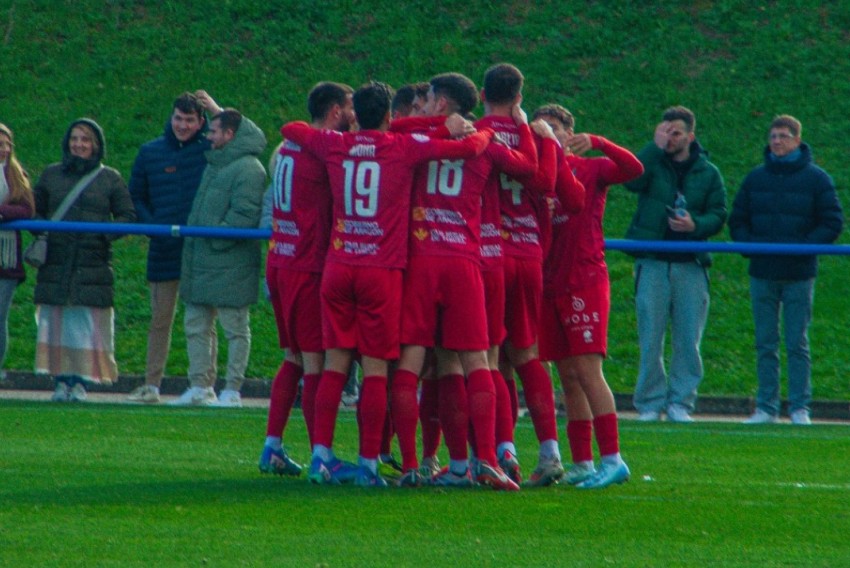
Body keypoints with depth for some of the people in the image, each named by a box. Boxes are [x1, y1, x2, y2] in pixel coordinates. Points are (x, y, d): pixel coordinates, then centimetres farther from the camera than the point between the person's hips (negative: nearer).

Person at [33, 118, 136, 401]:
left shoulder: (110, 179, 9)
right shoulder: (51, 175, 14)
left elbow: (127, 215, 8)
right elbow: (35, 210, 18)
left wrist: (107, 232, -11)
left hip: (93, 264, -1)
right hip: (56, 262, 1)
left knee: (88, 322, -6)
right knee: (56, 322, -3)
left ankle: (79, 381, -2)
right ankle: (61, 381, 0)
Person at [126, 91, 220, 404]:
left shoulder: (209, 150, 1)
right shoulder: (150, 152, 9)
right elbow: (135, 197, 15)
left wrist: (216, 109, -11)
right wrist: (151, 224, -2)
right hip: (164, 250, 3)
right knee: (160, 319, 6)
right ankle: (151, 384, 10)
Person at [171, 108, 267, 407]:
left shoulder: (248, 170, -14)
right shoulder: (214, 164, 18)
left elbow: (244, 216, -21)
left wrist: (215, 238, -21)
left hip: (230, 267, -10)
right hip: (201, 264, 10)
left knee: (235, 329, -1)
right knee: (196, 325, 11)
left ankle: (232, 390, 2)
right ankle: (200, 386, 16)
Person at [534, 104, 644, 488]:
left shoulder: (591, 169, 2)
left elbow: (633, 169, -15)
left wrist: (596, 142, -25)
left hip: (585, 280, -6)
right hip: (550, 283, 6)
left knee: (587, 370, -13)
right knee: (568, 377, 5)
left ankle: (612, 459, -14)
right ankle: (581, 464, 8)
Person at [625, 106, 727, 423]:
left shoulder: (707, 173, 11)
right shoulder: (652, 163, 6)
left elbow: (718, 215, 9)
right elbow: (632, 181, -15)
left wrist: (695, 225, -10)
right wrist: (656, 147, -14)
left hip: (691, 265, 1)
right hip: (652, 263, -1)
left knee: (688, 339, 0)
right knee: (651, 337, -3)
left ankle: (680, 402, 6)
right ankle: (650, 402, 3)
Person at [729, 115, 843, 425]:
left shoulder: (816, 179, 0)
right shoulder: (755, 178, 10)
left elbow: (833, 223, -1)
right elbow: (737, 221, 13)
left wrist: (803, 247, -15)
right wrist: (751, 245, -7)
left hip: (799, 274, -3)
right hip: (762, 273, 3)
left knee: (797, 344, -1)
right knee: (765, 344, 5)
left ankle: (800, 408, 2)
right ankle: (766, 407, 8)